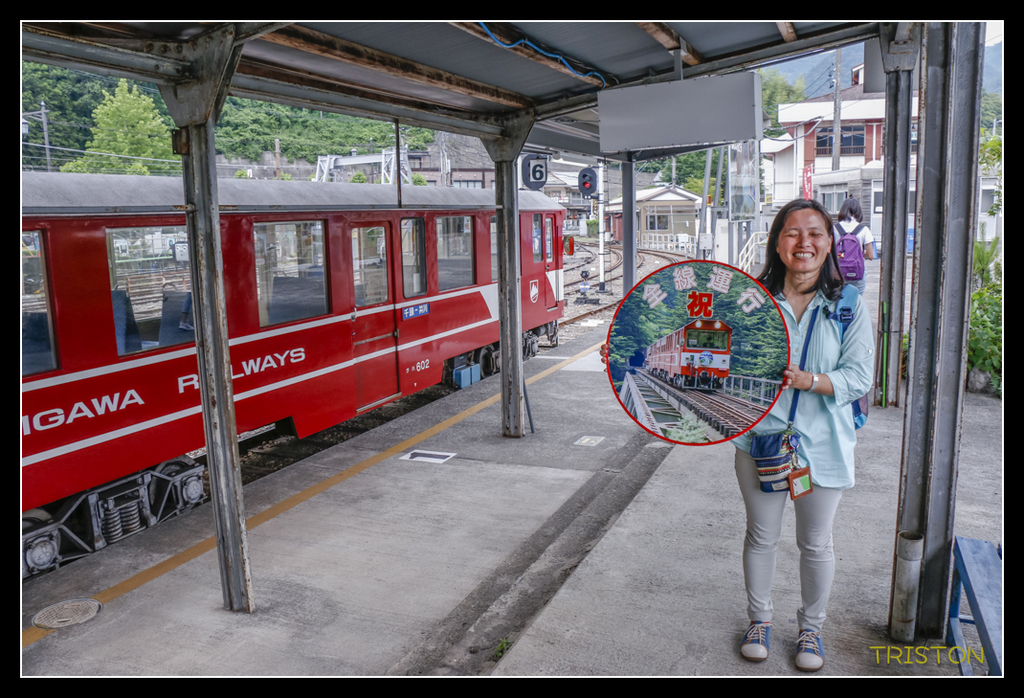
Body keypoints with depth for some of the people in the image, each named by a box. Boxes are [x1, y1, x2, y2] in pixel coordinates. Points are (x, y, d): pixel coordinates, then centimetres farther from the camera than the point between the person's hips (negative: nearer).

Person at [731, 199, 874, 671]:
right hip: (759, 437, 1)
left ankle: (811, 626, 37)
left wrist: (807, 379, -25)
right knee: (761, 535, 14)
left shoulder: (848, 305, -4)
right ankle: (760, 618, 37)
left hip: (822, 443, 0)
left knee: (815, 543, 13)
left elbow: (859, 376, -10)